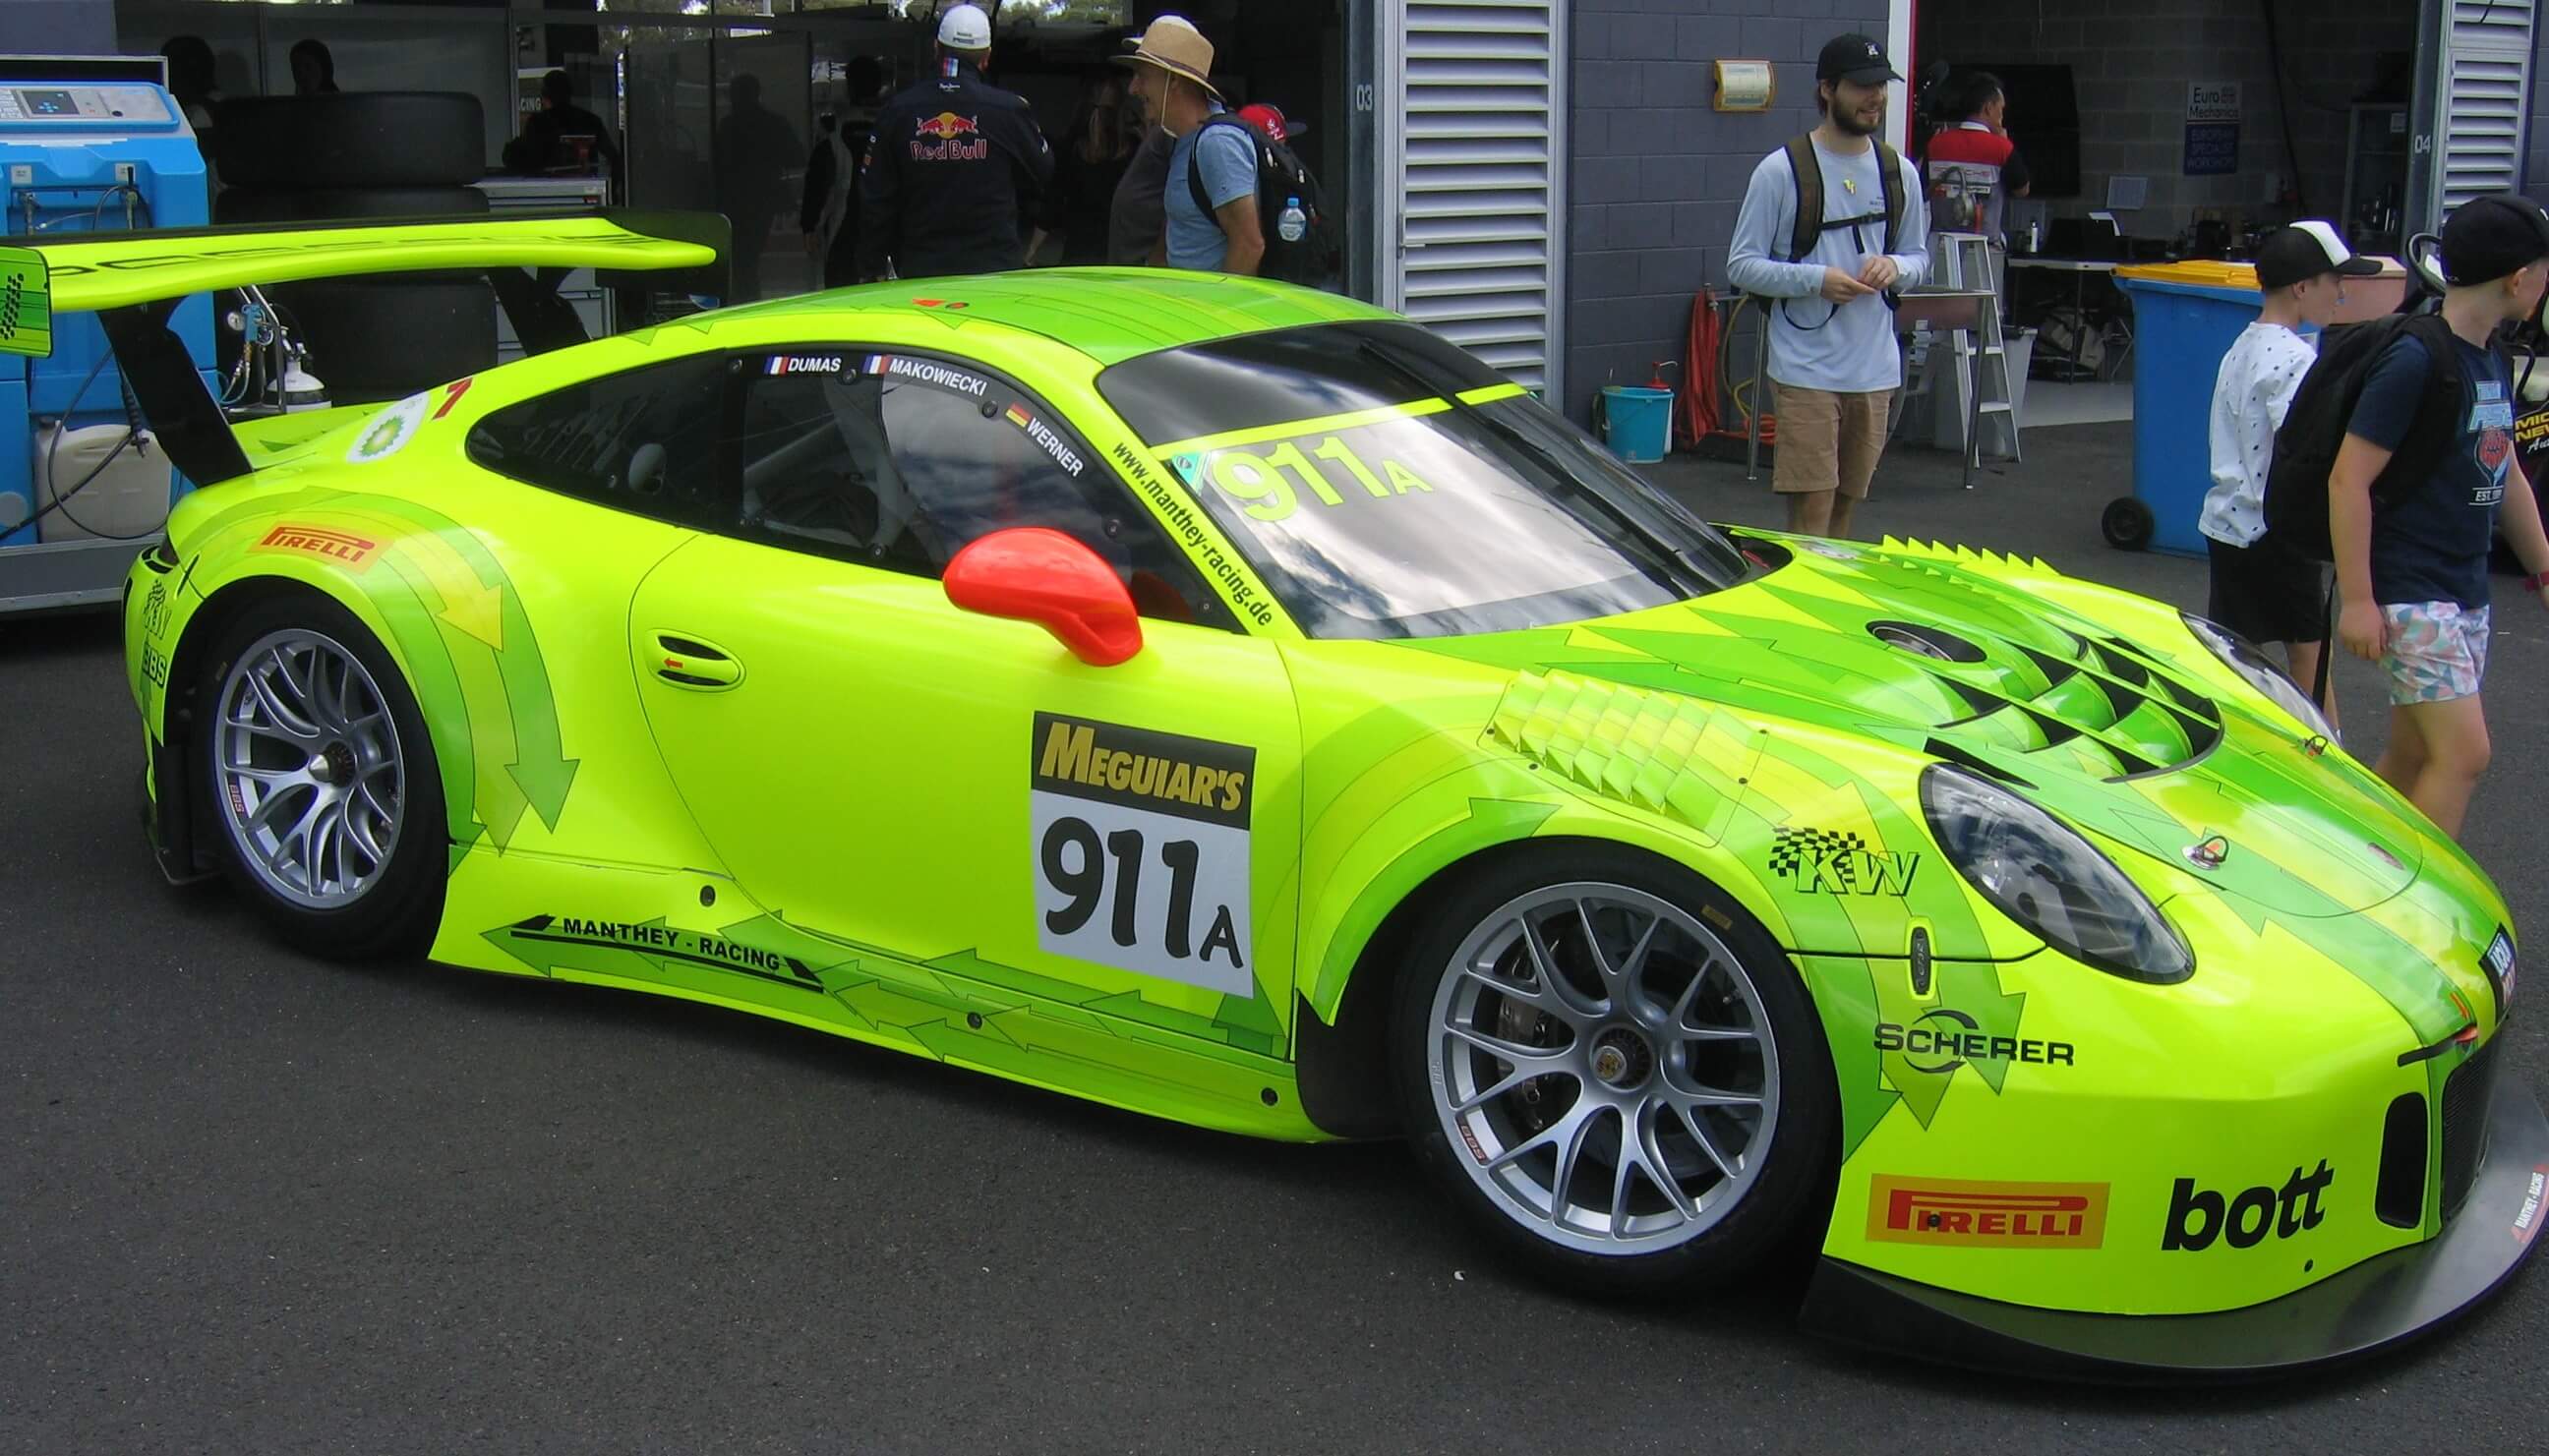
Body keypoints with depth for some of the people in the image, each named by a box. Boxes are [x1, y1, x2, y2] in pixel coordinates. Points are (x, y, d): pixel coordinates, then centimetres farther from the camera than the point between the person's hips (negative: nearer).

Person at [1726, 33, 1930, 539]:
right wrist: (1816, 279, -19)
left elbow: (1918, 256, 19)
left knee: (1846, 505, 13)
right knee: (1811, 511, -9)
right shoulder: (1781, 170, -6)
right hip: (1805, 368, -5)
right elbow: (1742, 265, -5)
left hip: (1874, 368, 5)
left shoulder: (1899, 172, 10)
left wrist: (1894, 267, -5)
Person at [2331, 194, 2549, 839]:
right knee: (2464, 753, -14)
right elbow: (2348, 479, -19)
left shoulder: (2494, 359, 11)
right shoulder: (2415, 362, -17)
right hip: (2409, 594, -9)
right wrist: (2357, 598, -20)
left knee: (2412, 757, 12)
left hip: (2466, 592, 9)